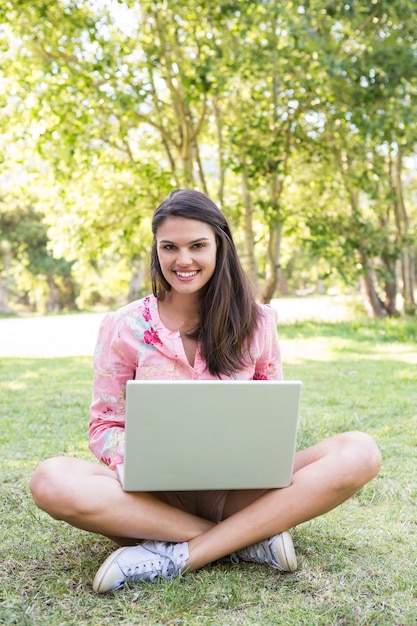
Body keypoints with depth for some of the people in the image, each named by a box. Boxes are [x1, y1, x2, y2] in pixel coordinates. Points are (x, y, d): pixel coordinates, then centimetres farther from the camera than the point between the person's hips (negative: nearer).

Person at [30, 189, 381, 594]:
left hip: (239, 491, 2)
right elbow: (105, 428, 2)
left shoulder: (256, 322, 3)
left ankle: (176, 556, -27)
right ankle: (249, 538, -24)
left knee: (360, 453, -24)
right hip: (157, 493, -1)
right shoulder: (124, 328, -1)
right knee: (52, 481, -32)